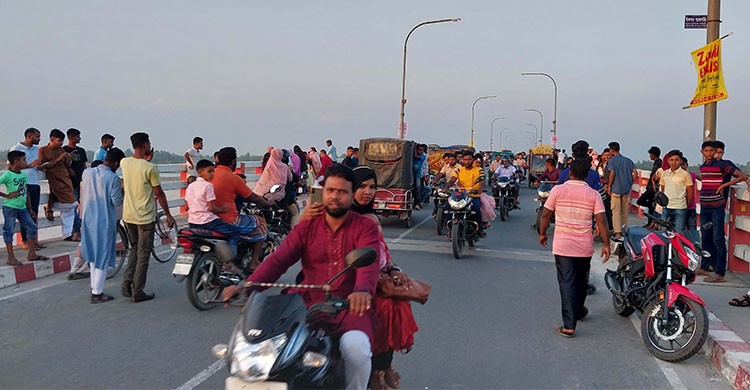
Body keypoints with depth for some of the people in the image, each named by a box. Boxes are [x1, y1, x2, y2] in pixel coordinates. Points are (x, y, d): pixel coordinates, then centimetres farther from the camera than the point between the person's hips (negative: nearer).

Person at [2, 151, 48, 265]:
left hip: (22, 208, 7)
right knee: (9, 230, -1)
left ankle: (32, 254, 14)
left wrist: (29, 207, 17)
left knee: (32, 227, 6)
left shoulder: (24, 175, 8)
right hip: (10, 207, -7)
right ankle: (11, 258, 4)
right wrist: (6, 195, -15)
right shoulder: (7, 175, -13)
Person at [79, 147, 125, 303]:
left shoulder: (87, 172, 1)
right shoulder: (113, 178, -17)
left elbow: (83, 195, 11)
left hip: (88, 220, 6)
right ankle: (97, 293, 8)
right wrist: (122, 192, 4)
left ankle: (94, 287, 28)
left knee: (93, 254, 20)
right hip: (105, 222, -6)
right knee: (103, 257, 3)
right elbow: (116, 202, -14)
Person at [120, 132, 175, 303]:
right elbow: (159, 194, -12)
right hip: (145, 218, -6)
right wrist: (168, 215, -3)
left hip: (128, 216, 6)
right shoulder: (150, 168, -18)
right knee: (143, 255, 4)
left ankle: (127, 283, 16)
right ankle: (137, 293, 10)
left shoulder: (124, 162, -1)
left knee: (134, 249, 23)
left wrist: (146, 159, 11)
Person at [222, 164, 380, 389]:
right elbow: (278, 259, 0)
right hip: (308, 302, 3)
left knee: (356, 347, -31)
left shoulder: (365, 227, 3)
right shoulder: (306, 227, 13)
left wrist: (363, 290, -40)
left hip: (350, 306, -3)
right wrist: (248, 285, -18)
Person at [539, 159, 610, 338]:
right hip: (585, 247, 2)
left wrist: (542, 233, 12)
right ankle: (579, 311, 43)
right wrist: (606, 244, -1)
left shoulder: (558, 190, -6)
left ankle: (569, 325, -6)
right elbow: (601, 220, -7)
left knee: (567, 283, -1)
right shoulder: (594, 194, -3)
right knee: (581, 281, 22)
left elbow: (545, 214, -3)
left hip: (562, 246, -2)